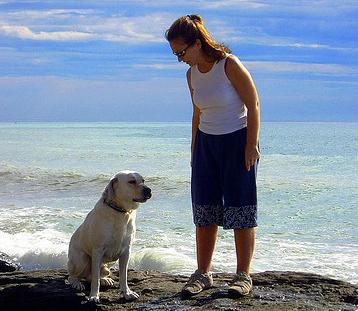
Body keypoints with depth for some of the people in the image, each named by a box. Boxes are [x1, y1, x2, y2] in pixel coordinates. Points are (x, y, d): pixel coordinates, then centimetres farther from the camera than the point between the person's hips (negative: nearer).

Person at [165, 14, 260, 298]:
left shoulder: (230, 65, -16)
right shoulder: (192, 74, 3)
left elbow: (253, 105, -13)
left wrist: (252, 145, -15)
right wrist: (194, 150, 14)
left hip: (238, 141, -6)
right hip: (207, 143, 6)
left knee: (240, 209, -2)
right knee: (204, 210, 4)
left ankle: (243, 275, 6)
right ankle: (203, 274, 12)